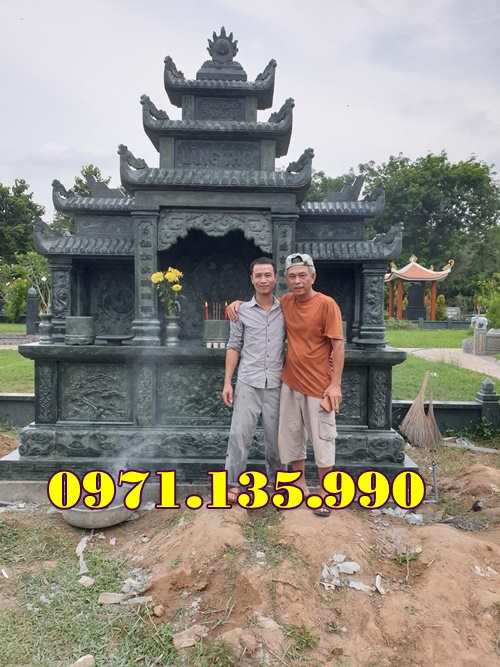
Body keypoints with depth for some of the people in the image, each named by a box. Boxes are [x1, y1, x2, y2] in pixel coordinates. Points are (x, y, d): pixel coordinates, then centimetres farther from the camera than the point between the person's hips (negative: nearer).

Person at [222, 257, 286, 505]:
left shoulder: (285, 310, 5)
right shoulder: (242, 311, 3)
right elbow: (234, 347, 3)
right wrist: (227, 382, -2)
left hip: (276, 384, 1)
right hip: (248, 382, -1)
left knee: (274, 436, 9)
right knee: (239, 433, -2)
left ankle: (275, 479, 28)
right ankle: (233, 483, 12)